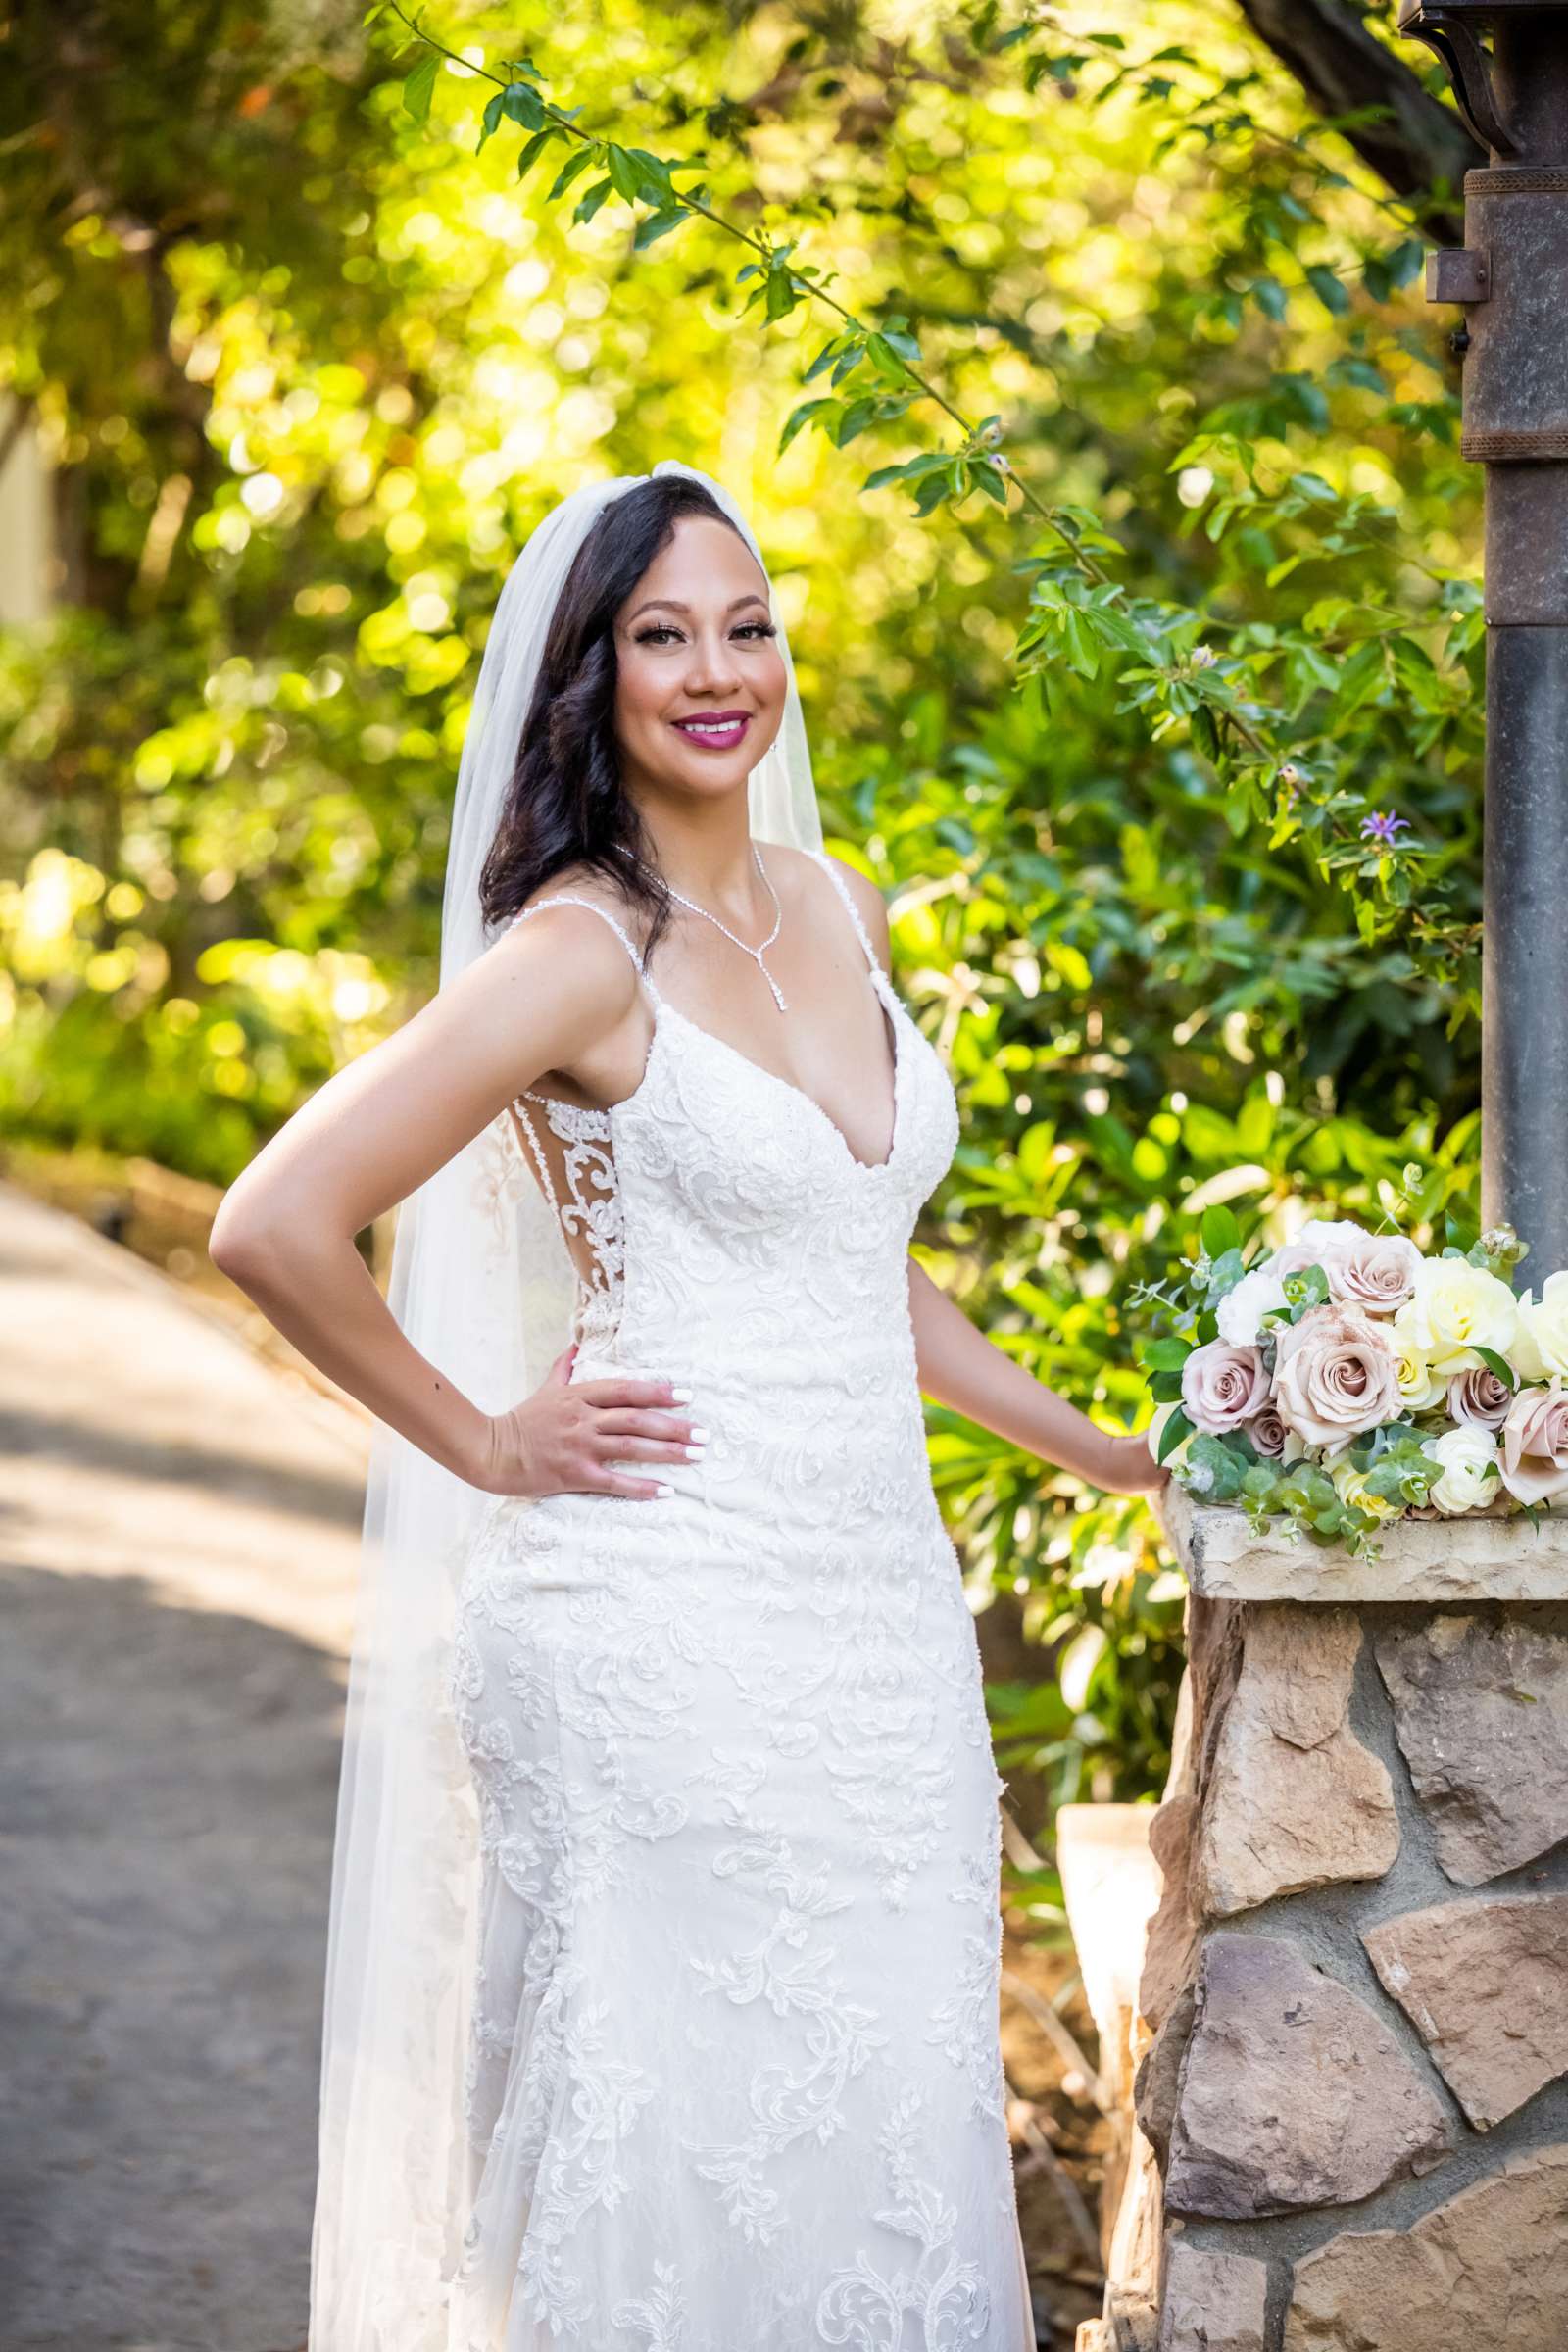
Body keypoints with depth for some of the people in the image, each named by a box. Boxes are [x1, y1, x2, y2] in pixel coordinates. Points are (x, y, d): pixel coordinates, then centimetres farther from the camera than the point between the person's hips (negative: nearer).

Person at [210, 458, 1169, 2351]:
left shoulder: (834, 913, 11)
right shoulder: (584, 949, -11)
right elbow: (273, 1228, -17)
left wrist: (1099, 1452, 22)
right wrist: (485, 1444, -8)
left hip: (879, 1615, 7)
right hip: (667, 1630, -7)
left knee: (888, 2125, 8)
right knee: (687, 2144, -1)